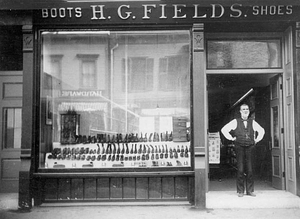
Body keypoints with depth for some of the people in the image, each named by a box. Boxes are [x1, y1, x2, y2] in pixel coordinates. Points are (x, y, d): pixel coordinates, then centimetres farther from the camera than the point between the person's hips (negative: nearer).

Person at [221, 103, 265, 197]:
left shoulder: (252, 122, 12)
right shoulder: (235, 122, 4)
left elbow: (261, 130, 27)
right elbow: (224, 129, 4)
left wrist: (257, 140, 16)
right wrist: (231, 138, 1)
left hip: (249, 147, 2)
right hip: (239, 148, -2)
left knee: (249, 169, 1)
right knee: (240, 170, -4)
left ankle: (250, 190, 9)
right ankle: (240, 191, 4)